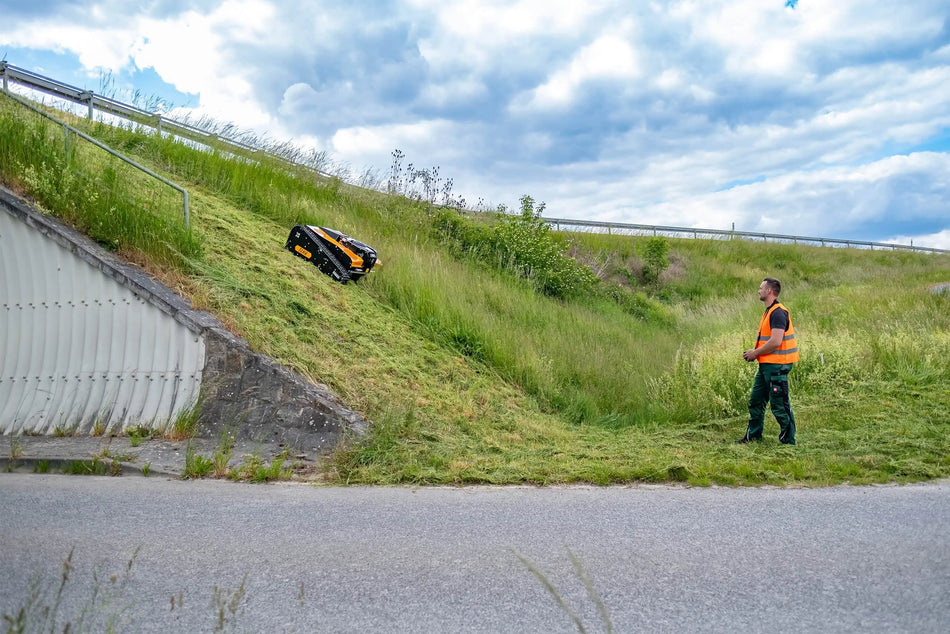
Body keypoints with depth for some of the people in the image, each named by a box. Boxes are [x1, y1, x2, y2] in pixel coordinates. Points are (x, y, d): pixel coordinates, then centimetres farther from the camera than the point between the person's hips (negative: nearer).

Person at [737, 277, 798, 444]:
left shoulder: (778, 313, -17)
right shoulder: (769, 312, 16)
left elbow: (775, 342, -25)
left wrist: (755, 353, -13)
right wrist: (754, 352, 9)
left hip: (776, 366, -11)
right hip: (766, 365, 11)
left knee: (779, 405, -2)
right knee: (756, 401, 16)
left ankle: (788, 440, 8)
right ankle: (753, 436, 26)